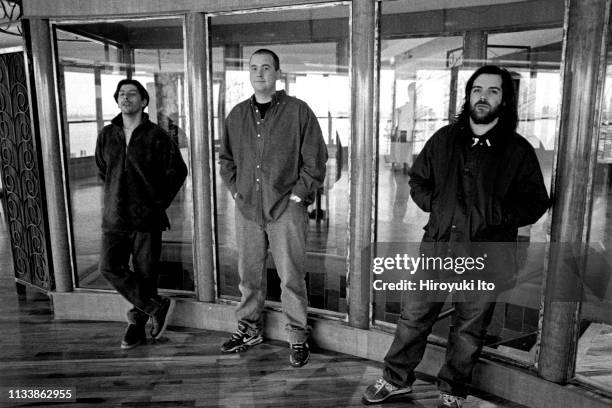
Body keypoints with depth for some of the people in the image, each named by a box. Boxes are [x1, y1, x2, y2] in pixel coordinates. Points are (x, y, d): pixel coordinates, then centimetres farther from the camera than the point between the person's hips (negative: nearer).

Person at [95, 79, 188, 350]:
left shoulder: (156, 136, -6)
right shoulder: (106, 135, 6)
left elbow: (178, 171, 0)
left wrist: (159, 203, 1)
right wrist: (117, 197, 15)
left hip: (146, 218, -4)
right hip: (114, 218, 4)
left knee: (145, 274, 3)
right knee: (109, 268, -5)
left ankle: (137, 325, 22)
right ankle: (158, 307, 7)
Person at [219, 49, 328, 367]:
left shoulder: (298, 111, -2)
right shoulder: (237, 115, 11)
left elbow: (315, 158, -3)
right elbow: (226, 158, 20)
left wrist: (299, 194, -8)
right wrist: (235, 189, 8)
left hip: (286, 208, -4)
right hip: (247, 208, 4)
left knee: (291, 276, 1)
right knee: (249, 273, 13)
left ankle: (298, 337, 17)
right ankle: (249, 329, 31)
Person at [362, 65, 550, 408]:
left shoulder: (518, 151, -2)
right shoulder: (444, 139, 6)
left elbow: (536, 202, 1)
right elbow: (418, 180, 16)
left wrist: (498, 216, -12)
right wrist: (436, 206, 0)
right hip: (437, 248, 2)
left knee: (469, 331, 12)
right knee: (413, 317, 9)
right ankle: (397, 379, 29)